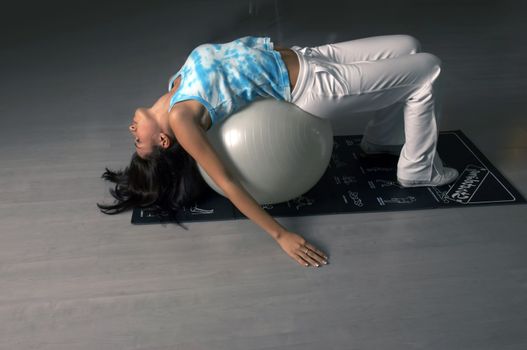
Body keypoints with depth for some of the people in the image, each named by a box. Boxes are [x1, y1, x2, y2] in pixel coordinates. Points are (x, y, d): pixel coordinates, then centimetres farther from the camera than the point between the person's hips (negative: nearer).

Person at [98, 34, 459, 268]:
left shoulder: (177, 85, 3)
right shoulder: (179, 118, -17)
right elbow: (227, 183, -23)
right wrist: (281, 235, -27)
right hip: (312, 87, -7)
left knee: (408, 45, 15)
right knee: (426, 69, -4)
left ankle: (381, 140, 28)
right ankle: (418, 171, 12)